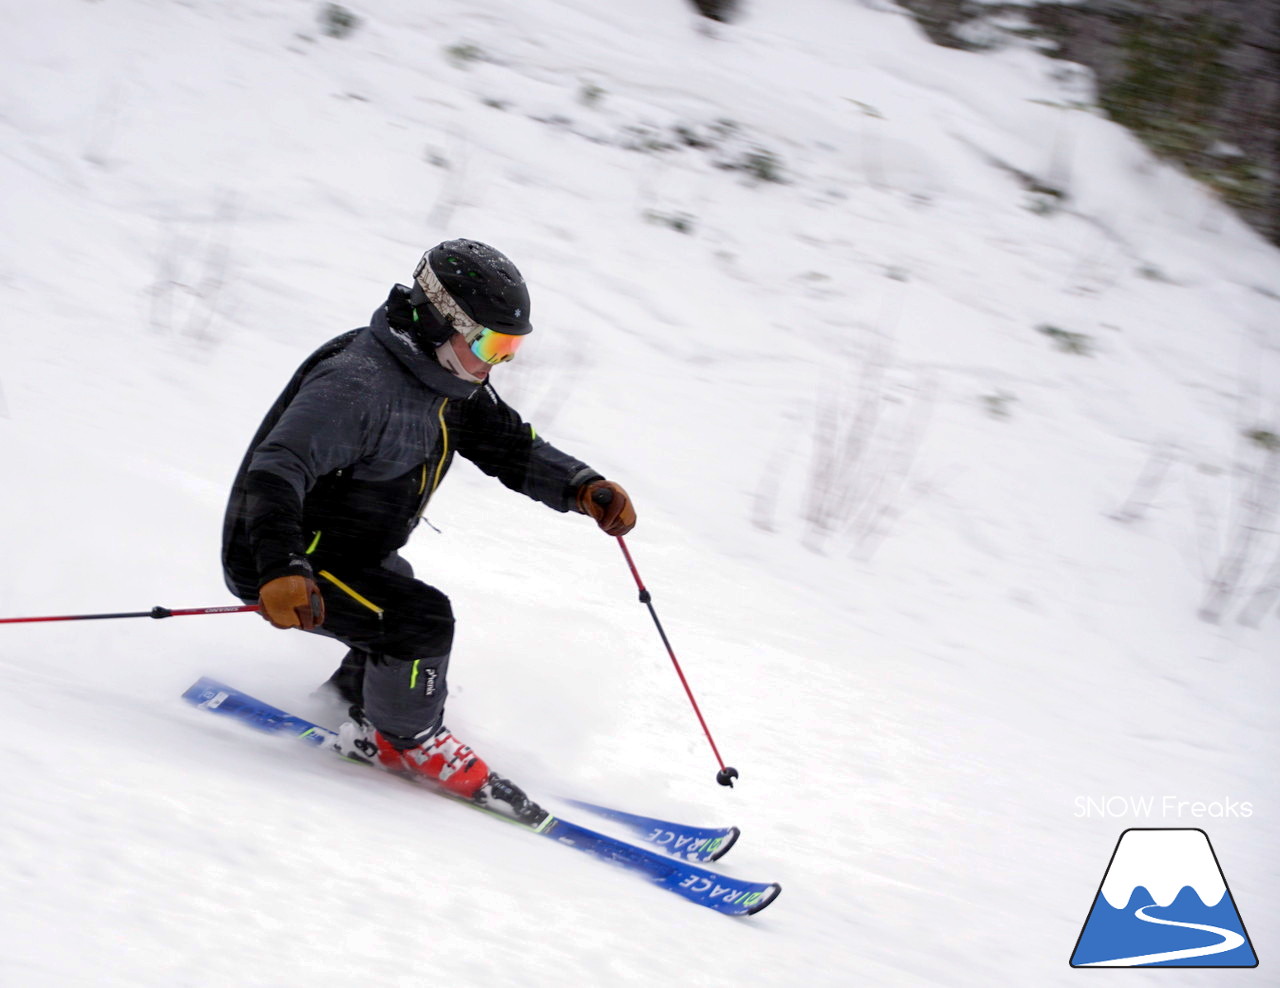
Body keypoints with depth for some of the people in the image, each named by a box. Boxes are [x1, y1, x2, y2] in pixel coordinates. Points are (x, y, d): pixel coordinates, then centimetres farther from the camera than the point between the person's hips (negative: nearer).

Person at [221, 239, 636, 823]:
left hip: (356, 553, 10)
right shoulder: (357, 385, -29)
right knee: (420, 620, -25)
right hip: (279, 559, -10)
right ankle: (407, 741, -2)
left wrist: (583, 489, -15)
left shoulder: (450, 383, 1)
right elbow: (274, 471, -39)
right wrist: (280, 571, -54)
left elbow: (510, 446, 4)